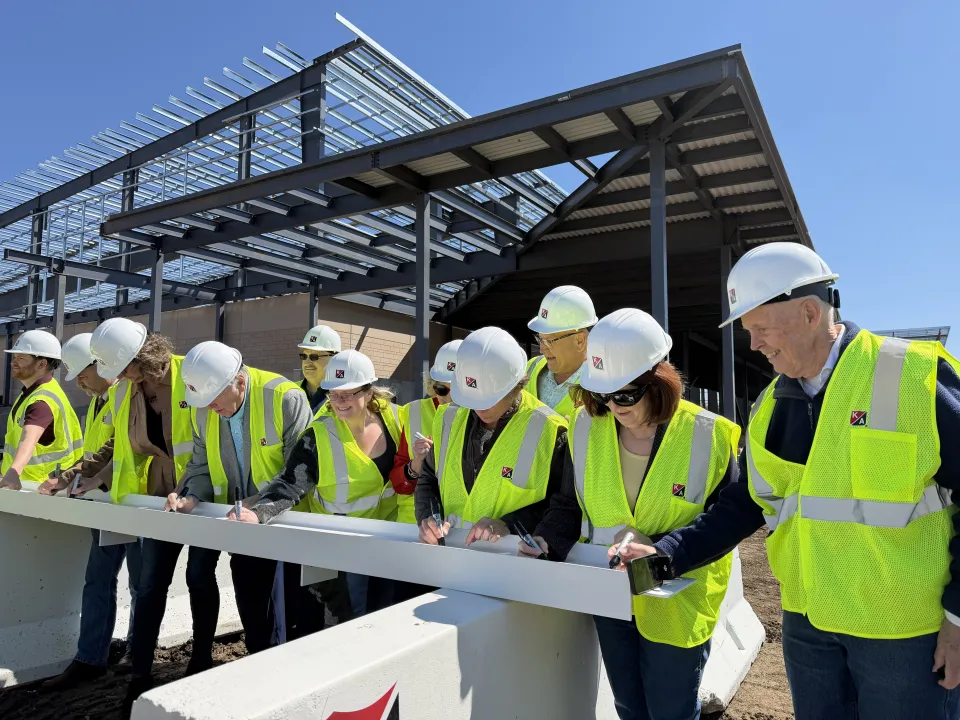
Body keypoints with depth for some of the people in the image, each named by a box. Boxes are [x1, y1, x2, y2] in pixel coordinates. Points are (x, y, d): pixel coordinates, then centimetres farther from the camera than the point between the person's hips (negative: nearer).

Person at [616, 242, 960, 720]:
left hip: (905, 627, -4)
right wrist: (666, 553, -7)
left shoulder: (915, 376, -13)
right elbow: (745, 505, 4)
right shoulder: (769, 407, 2)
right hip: (807, 622, 5)